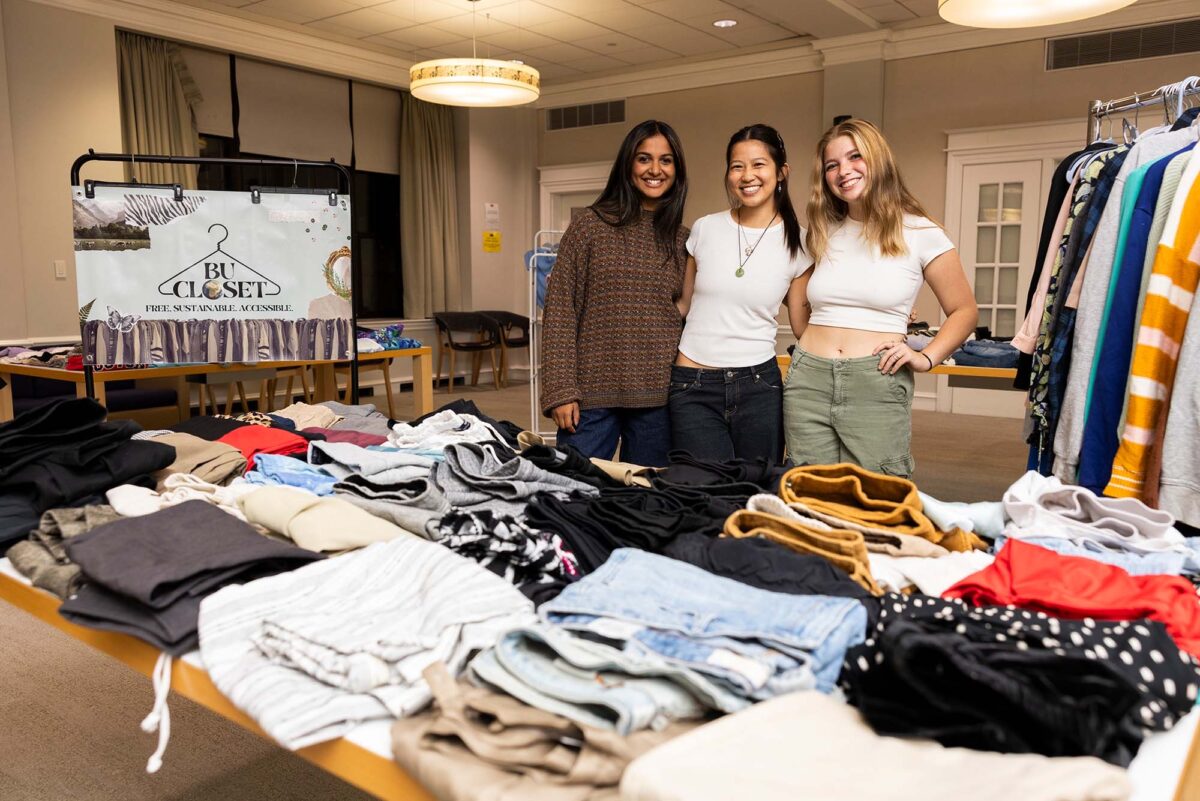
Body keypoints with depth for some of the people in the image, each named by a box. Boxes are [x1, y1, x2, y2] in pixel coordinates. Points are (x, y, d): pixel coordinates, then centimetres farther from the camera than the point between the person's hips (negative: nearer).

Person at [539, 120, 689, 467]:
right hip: (592, 394, -2)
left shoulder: (683, 240, 9)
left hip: (658, 399, 3)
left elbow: (690, 318, 14)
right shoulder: (590, 225, 0)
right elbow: (559, 312, -3)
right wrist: (560, 391, -9)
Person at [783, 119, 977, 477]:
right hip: (808, 382, 4)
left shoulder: (919, 233, 0)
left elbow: (964, 310, 5)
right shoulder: (823, 233, 11)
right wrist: (812, 344, 9)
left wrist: (926, 357, -9)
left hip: (878, 387, -3)